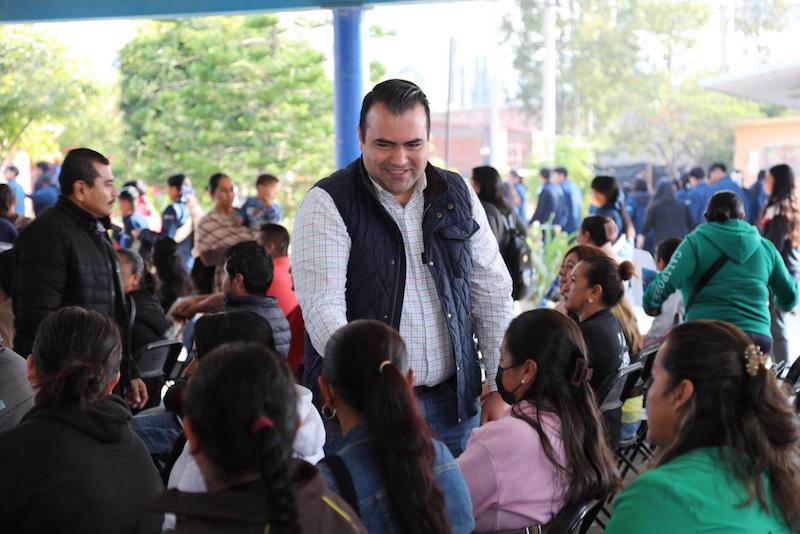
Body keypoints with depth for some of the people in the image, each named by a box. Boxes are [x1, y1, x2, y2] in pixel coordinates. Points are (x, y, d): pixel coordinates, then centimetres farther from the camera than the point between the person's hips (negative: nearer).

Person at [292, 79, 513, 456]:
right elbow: (321, 307, -18)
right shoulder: (327, 204, -7)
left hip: (451, 404, 4)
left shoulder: (458, 196, 7)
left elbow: (492, 293, 11)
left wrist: (500, 388, 5)